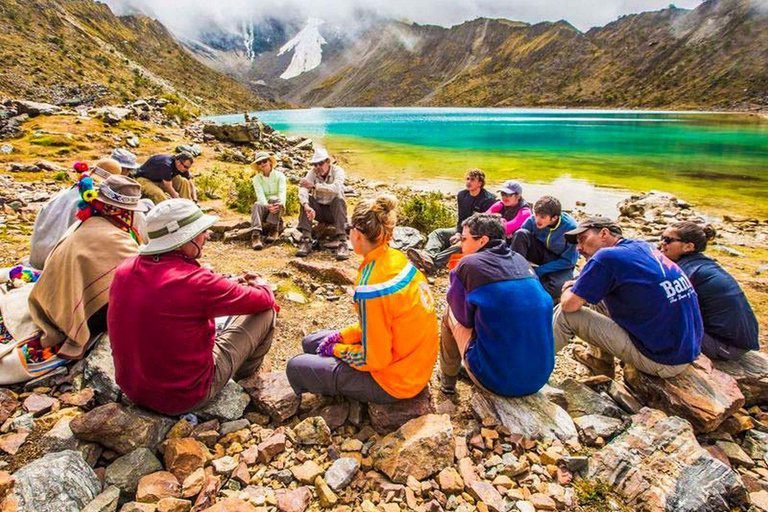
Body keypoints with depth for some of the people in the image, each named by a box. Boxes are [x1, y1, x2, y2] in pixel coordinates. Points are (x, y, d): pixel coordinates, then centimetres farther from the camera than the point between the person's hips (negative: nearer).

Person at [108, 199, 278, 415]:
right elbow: (264, 300, -13)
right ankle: (244, 373, 31)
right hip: (184, 398, -7)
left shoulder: (124, 270, -6)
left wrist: (229, 285, 14)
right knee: (266, 311, 1)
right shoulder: (196, 281, -28)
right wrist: (261, 285, 11)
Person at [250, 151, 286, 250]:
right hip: (265, 206, 1)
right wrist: (267, 205, -37)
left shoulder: (279, 175, 1)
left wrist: (281, 203, -40)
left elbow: (282, 192, -16)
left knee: (274, 199, -33)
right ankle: (255, 235, -52)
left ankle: (274, 229, -27)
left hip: (277, 206, -1)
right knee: (257, 205, -33)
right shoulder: (257, 178, 4)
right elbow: (260, 194, -14)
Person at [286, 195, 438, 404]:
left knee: (296, 367, 0)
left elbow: (374, 359, -22)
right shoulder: (399, 259, -5)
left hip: (393, 382, -8)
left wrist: (337, 349, -5)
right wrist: (343, 335, 4)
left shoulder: (370, 288, -31)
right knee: (310, 343, 16)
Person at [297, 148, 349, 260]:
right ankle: (306, 241, -29)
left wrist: (313, 186, -37)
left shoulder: (337, 171, -13)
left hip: (334, 211, -3)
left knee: (338, 199, -33)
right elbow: (303, 189, -24)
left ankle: (343, 243, -41)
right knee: (305, 199, -22)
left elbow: (335, 188, -34)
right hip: (318, 210, 3)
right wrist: (307, 206, -44)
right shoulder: (312, 173, -7)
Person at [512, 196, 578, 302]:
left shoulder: (570, 227, -24)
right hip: (540, 253, 3)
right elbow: (518, 240, -8)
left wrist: (538, 271, -23)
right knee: (521, 234, -27)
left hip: (561, 262, -2)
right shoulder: (532, 221, -18)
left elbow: (568, 261, -18)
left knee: (558, 286, -37)